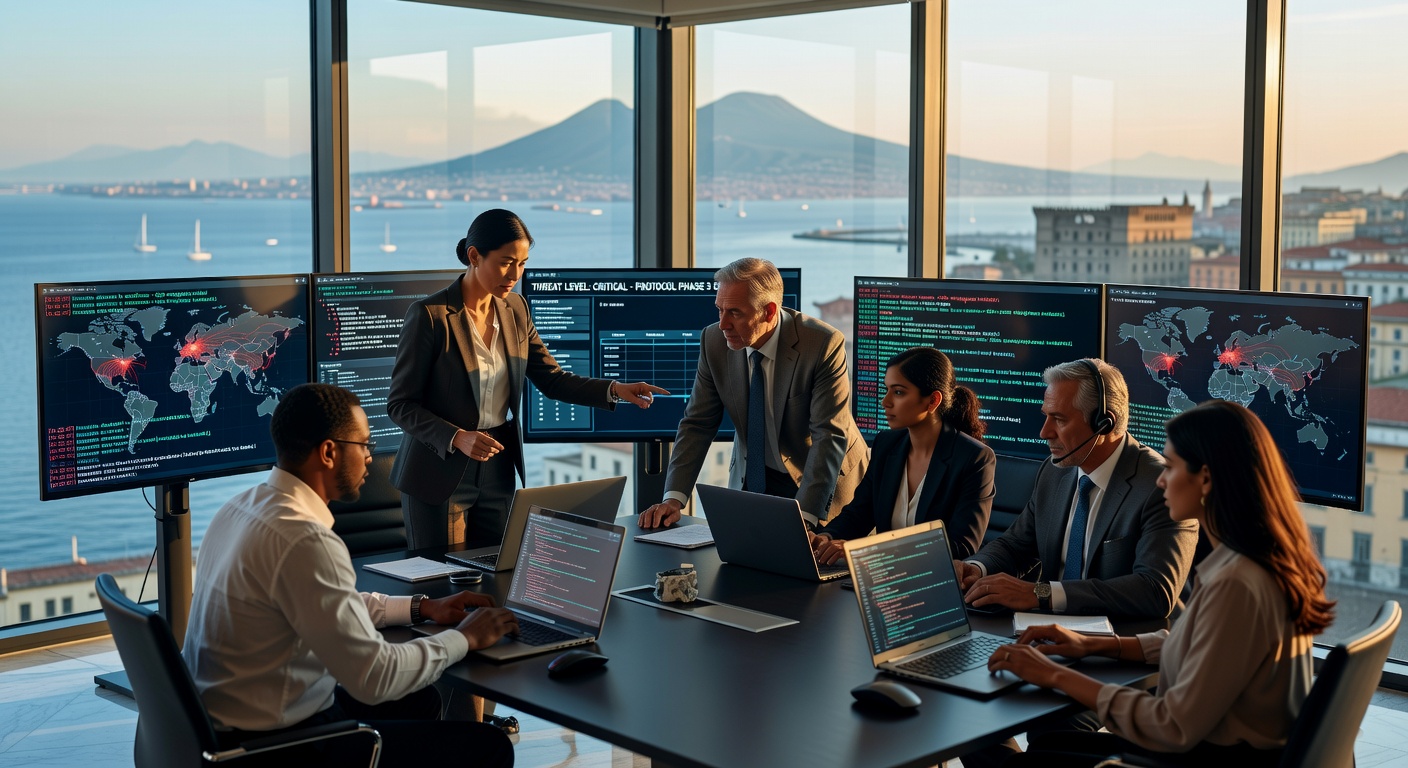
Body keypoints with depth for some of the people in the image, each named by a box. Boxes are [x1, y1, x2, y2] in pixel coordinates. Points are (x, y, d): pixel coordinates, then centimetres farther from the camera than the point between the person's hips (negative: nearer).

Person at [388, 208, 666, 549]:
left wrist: (614, 389, -9)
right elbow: (400, 405, -12)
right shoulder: (429, 315, -15)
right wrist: (457, 438, -26)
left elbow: (552, 378, 6)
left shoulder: (515, 309, 4)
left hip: (498, 470, 5)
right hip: (439, 476, -5)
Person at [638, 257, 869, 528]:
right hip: (752, 478, 3)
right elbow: (697, 424, -5)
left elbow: (830, 436, -25)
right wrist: (673, 498, -17)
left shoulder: (823, 345, -23)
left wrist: (804, 517, -34)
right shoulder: (714, 341, -10)